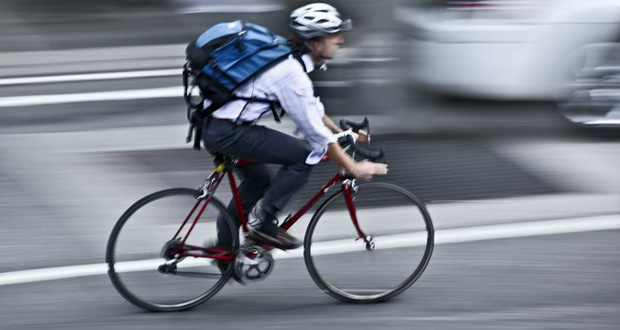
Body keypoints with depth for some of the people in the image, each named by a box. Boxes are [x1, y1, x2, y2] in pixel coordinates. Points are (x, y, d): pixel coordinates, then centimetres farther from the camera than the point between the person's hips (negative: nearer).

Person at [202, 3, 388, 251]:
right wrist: (354, 168, -10)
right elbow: (315, 132, -17)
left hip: (213, 123, 10)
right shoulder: (292, 74, -20)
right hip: (228, 132, -10)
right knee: (305, 155, -9)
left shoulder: (287, 60, 10)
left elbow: (312, 107, 26)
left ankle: (224, 249, 34)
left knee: (258, 180, 26)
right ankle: (265, 225, -4)